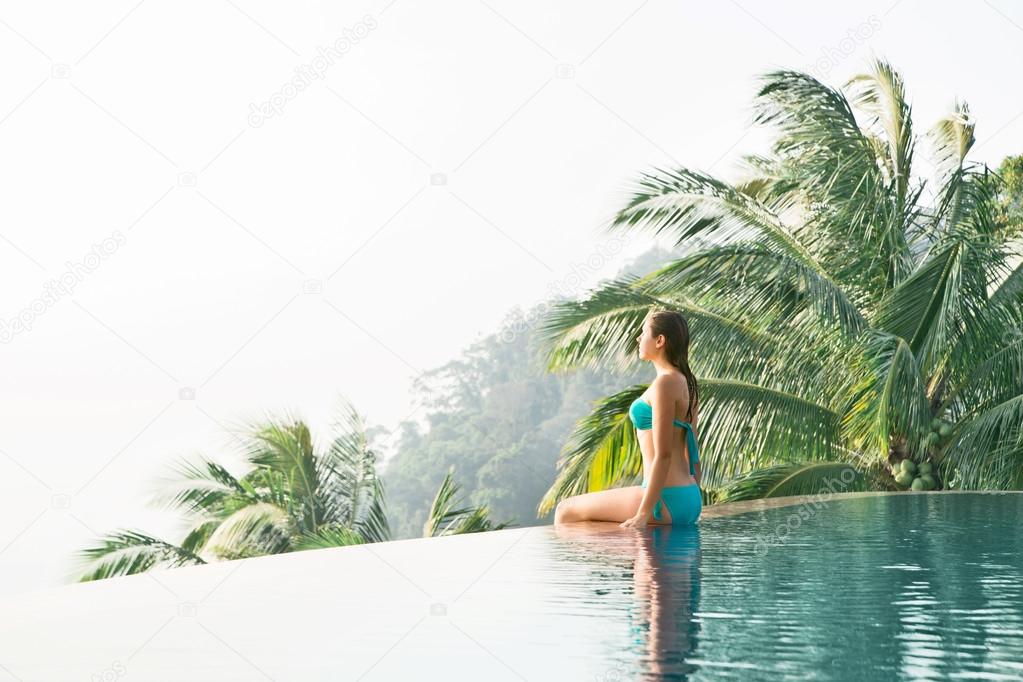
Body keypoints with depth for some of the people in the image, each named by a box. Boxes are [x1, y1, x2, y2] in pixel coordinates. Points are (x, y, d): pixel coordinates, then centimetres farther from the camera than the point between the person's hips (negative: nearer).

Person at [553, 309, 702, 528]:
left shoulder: (665, 383, -14)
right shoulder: (686, 384, 14)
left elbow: (663, 455, -19)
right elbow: (693, 456, 17)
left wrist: (643, 514, -19)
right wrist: (692, 507, 22)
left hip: (666, 501, -9)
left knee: (566, 510, 2)